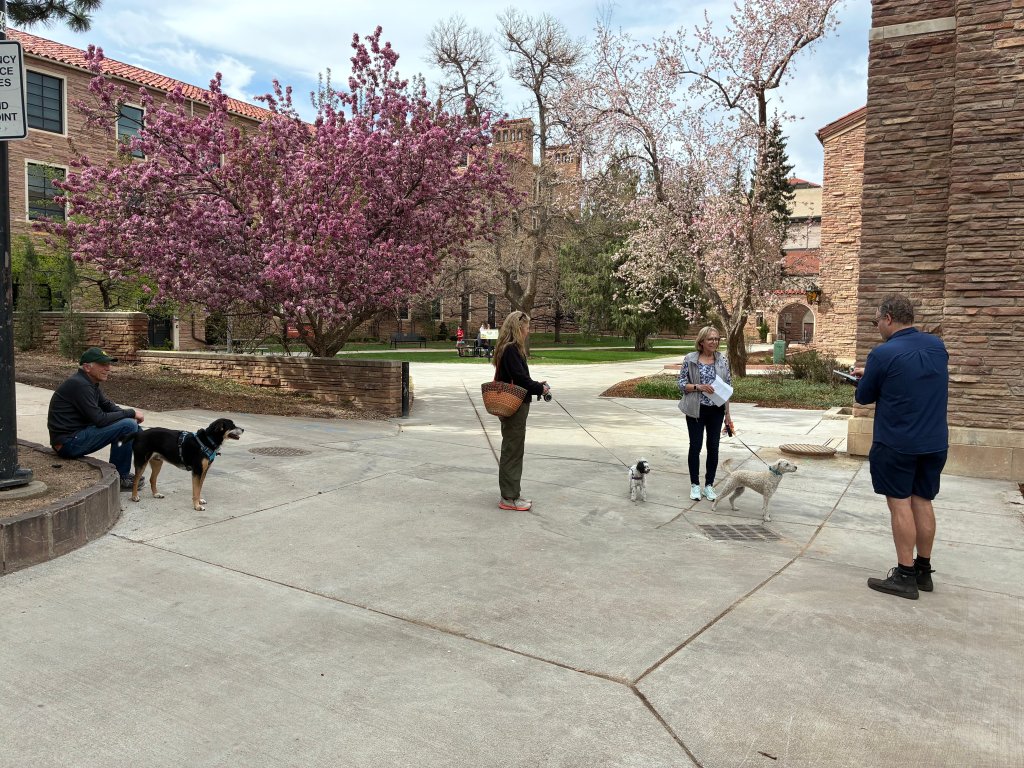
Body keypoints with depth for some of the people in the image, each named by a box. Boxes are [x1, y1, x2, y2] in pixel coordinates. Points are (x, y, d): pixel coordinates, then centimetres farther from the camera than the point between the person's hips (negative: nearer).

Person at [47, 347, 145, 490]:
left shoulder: (90, 383, 12)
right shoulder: (79, 384, -18)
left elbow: (109, 406, 17)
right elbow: (99, 419, -23)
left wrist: (131, 414, -2)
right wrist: (130, 413, -13)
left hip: (78, 434, 10)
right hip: (68, 442, -10)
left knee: (132, 423, 14)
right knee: (128, 425, -21)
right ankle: (119, 478, -9)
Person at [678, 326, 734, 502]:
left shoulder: (723, 360, 1)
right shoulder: (690, 359, -6)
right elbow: (682, 384, -3)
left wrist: (727, 413, 5)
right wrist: (699, 387, -21)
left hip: (716, 411, 2)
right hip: (696, 410, -2)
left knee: (713, 448, 7)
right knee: (695, 446, 6)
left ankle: (709, 485, 21)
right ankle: (695, 485, 20)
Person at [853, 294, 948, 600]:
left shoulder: (883, 354, -16)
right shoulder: (937, 345, 4)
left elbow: (864, 397, -5)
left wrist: (866, 379, 15)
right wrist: (872, 373, 19)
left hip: (896, 443, -6)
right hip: (934, 442, 6)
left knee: (900, 503, 1)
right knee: (923, 501, 14)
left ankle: (905, 576, 5)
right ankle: (923, 570, 23)